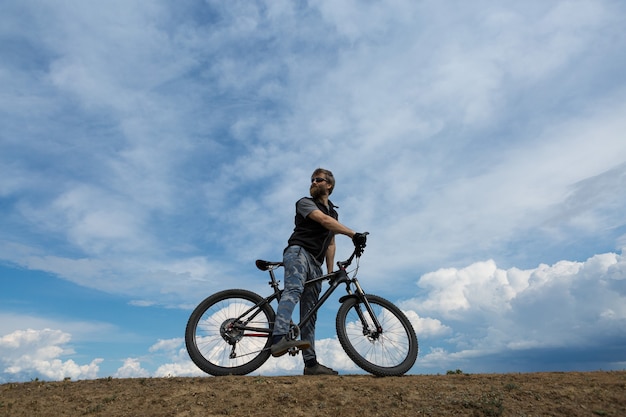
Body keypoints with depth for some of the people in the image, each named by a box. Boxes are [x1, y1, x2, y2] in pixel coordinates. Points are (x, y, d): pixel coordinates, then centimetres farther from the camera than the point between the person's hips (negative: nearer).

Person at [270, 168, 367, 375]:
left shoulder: (334, 213, 26)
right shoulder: (305, 203, 4)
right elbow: (324, 220, -15)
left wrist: (331, 271, 12)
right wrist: (353, 234, -26)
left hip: (315, 264, 6)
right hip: (298, 252, -6)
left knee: (310, 314, 4)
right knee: (294, 289, -34)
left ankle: (310, 363, 4)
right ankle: (279, 339, -51)